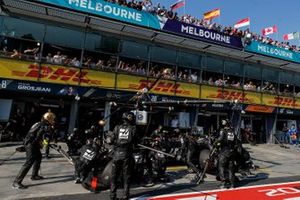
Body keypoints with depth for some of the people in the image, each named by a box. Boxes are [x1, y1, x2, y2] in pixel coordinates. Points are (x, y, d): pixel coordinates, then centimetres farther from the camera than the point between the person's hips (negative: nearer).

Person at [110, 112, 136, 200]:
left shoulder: (117, 128, -2)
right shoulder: (133, 129, -4)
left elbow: (112, 141, 0)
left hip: (117, 154, 1)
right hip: (127, 155, -1)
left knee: (114, 176, 12)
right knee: (126, 176, 11)